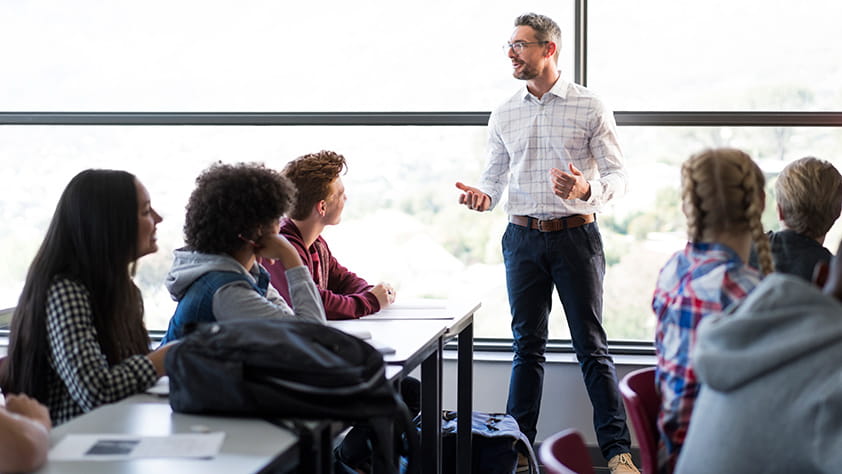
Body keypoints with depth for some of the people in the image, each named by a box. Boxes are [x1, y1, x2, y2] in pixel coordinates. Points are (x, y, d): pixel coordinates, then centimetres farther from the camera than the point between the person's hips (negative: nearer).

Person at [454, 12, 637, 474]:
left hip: (575, 234, -3)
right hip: (523, 236, 3)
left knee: (591, 345, -2)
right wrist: (481, 195, -9)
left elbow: (617, 175, -3)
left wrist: (587, 189, -24)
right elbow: (495, 174, 14)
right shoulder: (504, 115, 9)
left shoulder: (590, 108, -2)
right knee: (527, 345, 8)